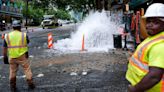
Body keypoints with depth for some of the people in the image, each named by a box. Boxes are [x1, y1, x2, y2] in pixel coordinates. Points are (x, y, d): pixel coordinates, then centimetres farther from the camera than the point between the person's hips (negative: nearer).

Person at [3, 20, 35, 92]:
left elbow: (4, 48, 0)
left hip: (12, 57, 2)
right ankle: (30, 84, 17)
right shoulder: (24, 35, -6)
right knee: (27, 69, 12)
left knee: (12, 72, 14)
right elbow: (27, 42, 13)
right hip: (22, 56, -2)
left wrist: (5, 57, 8)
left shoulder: (7, 36, -2)